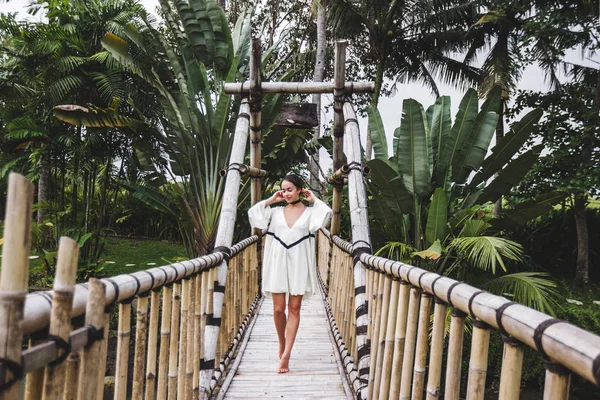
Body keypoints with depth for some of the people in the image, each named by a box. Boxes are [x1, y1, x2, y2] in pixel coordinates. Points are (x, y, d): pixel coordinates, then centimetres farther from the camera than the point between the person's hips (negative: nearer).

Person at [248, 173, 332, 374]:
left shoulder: (310, 212, 3)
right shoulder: (276, 212, 9)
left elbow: (327, 213, -16)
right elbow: (253, 213, 2)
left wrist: (314, 199, -3)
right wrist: (270, 200, 4)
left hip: (299, 264, -2)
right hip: (277, 263, 2)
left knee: (294, 309, 2)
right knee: (278, 309, 4)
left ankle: (286, 355, 4)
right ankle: (281, 344, 29)